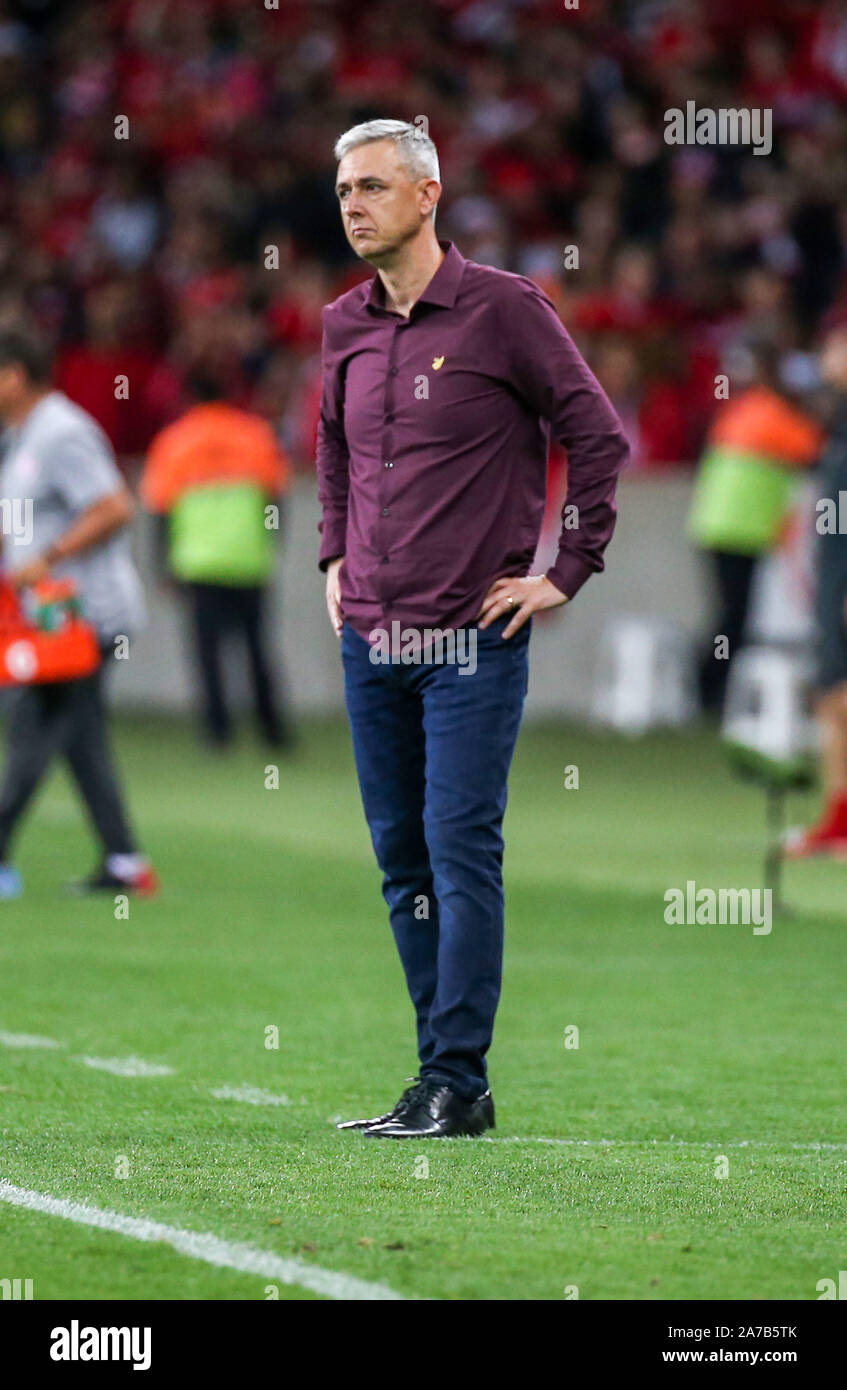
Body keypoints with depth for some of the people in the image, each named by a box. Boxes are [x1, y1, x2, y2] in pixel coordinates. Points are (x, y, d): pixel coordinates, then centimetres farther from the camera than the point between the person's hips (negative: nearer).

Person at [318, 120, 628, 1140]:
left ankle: (456, 1083, -7)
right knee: (402, 862, 7)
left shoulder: (504, 309, -7)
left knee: (461, 854, -8)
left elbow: (598, 436, -5)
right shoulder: (346, 326, 10)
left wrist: (567, 575, -7)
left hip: (473, 638, -6)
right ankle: (448, 1078, 13)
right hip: (371, 638, 6)